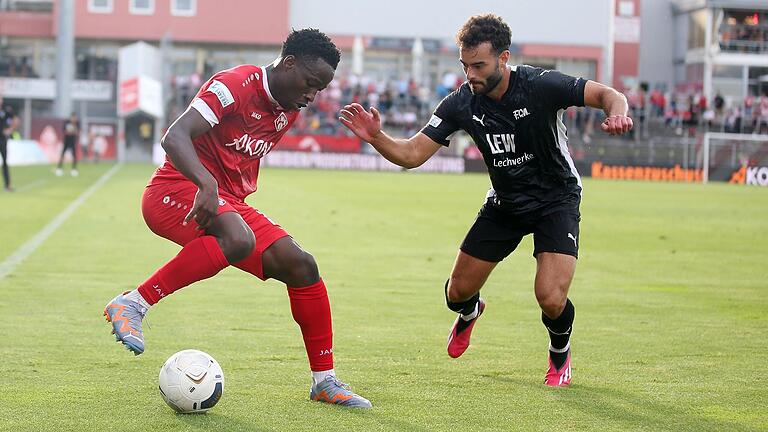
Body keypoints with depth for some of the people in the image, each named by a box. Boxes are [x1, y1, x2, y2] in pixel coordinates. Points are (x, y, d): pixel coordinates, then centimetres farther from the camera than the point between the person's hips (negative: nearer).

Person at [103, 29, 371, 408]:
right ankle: (132, 304, -27)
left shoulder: (289, 111, 12)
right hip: (175, 191, -9)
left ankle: (324, 381, 7)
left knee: (300, 266, -3)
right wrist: (208, 186, -42)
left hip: (229, 202, 9)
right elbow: (174, 137, -28)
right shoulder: (236, 85, -16)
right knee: (238, 241, -38)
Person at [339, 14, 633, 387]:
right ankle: (469, 311, 47)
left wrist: (616, 113, -46)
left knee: (551, 299, -21)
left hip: (556, 200, -4)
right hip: (504, 203, 4)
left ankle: (560, 353, 16)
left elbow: (608, 95, -22)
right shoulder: (462, 104, -15)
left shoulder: (541, 86, -25)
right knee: (457, 292, 6)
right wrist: (375, 137, -34)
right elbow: (412, 154, -14)